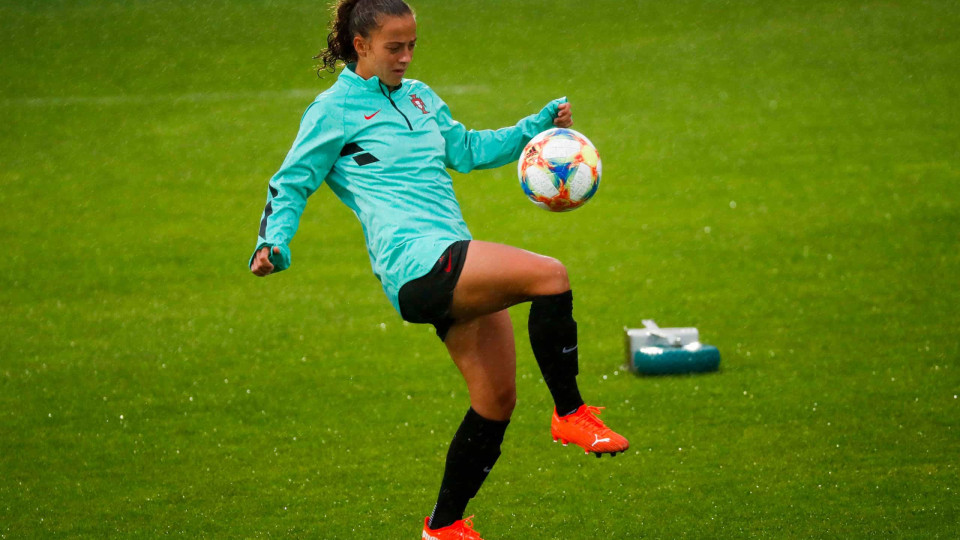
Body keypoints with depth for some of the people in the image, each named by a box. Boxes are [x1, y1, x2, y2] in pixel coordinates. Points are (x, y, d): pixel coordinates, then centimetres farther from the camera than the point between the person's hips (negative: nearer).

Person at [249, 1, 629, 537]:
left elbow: (466, 149, 32)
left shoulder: (418, 96, 22)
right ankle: (571, 413, -13)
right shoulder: (336, 108, 2)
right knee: (550, 276, -25)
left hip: (457, 265, 8)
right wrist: (274, 244, -13)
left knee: (497, 399, 5)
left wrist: (541, 125, 23)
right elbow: (291, 184, 4)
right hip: (416, 262, -8)